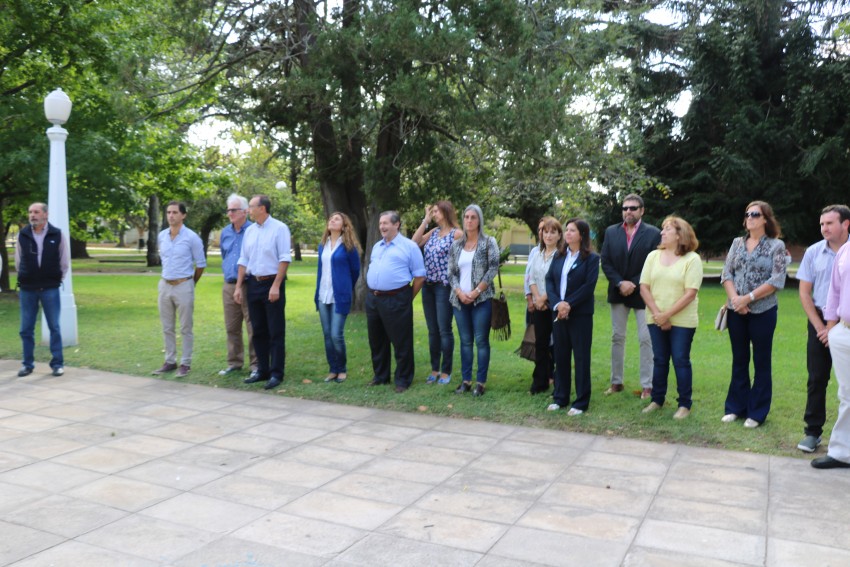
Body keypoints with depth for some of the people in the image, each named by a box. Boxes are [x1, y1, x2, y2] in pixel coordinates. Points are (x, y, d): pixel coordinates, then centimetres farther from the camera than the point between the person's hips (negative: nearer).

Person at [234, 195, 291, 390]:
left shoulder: (279, 228, -8)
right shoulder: (249, 231, 10)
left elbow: (284, 259, -13)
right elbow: (243, 260, 14)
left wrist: (275, 286, -19)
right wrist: (238, 286, 8)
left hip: (272, 283, -6)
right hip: (253, 284, 6)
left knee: (275, 332, -2)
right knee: (258, 331, 11)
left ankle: (276, 374, 4)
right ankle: (262, 370, 21)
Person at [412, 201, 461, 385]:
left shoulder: (456, 233, -7)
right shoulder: (433, 232, 13)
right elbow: (414, 243, 4)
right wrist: (425, 220, 5)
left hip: (444, 286, -7)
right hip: (428, 286, 7)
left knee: (444, 330, -1)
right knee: (432, 331, 11)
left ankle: (446, 371, 10)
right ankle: (434, 369, 20)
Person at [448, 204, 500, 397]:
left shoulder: (489, 242, -1)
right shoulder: (457, 245, 10)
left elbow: (493, 269, -8)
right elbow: (451, 272, 9)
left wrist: (476, 291, -13)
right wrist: (459, 292, -7)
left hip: (481, 299, -4)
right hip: (460, 300, 4)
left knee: (481, 341, -2)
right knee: (465, 341, 9)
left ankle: (480, 382, 5)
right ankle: (465, 380, 16)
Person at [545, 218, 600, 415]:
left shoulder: (591, 258, -4)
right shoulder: (559, 256, 12)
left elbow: (589, 286, -12)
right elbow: (549, 280, 3)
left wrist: (569, 304, -17)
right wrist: (557, 304, -12)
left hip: (580, 314, -5)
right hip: (559, 313, 5)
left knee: (581, 358, 2)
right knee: (560, 356, 10)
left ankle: (581, 402, 9)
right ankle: (560, 397, 21)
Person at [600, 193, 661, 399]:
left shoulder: (653, 233, -4)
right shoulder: (611, 232, 5)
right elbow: (605, 262, 2)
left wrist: (634, 284, -15)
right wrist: (620, 283, -11)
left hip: (642, 293, -3)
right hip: (618, 292, 3)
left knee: (646, 339, -2)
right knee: (617, 337, 9)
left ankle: (647, 385, 4)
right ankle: (616, 382, 18)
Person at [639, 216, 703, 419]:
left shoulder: (692, 259, -7)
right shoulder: (653, 256, 6)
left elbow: (690, 294, -14)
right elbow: (644, 288, 1)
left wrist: (667, 315, -16)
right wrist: (657, 313, -10)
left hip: (682, 321, -4)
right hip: (656, 320, 4)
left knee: (681, 361, 1)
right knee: (659, 360, 11)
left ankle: (685, 405, 12)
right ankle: (657, 400, 22)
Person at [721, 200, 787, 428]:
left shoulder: (776, 245, -4)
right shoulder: (737, 243, 8)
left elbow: (777, 280, -12)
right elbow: (726, 273, 4)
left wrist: (748, 298, -16)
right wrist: (735, 298, -12)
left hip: (763, 311, -4)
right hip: (736, 311, 4)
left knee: (761, 362, 5)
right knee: (739, 360, 12)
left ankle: (757, 412, 14)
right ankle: (736, 407, 21)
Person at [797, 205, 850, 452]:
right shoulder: (814, 252, 3)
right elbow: (804, 292, 5)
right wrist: (820, 326, -2)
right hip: (819, 322, 2)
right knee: (816, 379, 5)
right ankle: (812, 432, 12)